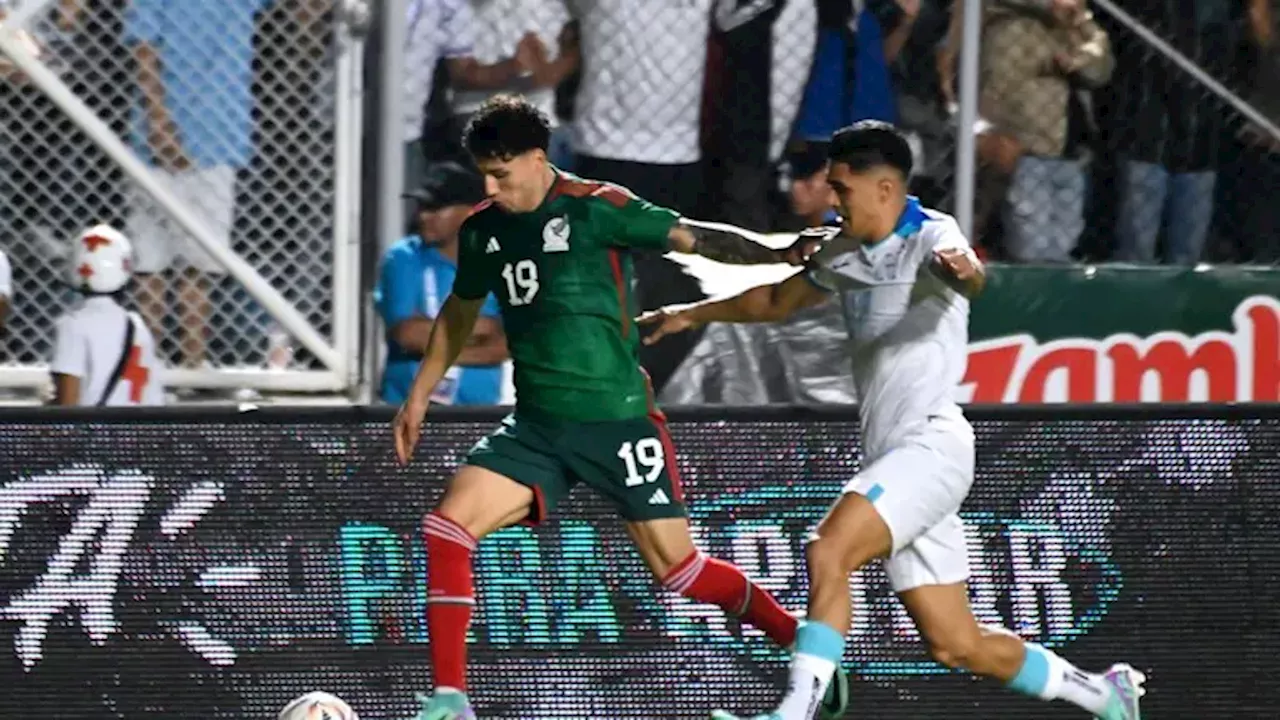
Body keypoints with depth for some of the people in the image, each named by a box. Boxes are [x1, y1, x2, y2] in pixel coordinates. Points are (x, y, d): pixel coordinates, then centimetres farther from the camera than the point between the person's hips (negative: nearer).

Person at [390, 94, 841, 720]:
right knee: (447, 526, -13)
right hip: (535, 427, 5)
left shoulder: (596, 208, -11)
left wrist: (779, 253, -30)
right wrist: (418, 398, 27)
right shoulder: (483, 229, 7)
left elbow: (695, 238, -15)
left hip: (617, 421, -5)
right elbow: (460, 313, 25)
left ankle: (804, 644, 21)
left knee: (674, 565, -2)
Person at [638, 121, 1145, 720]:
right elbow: (778, 301, 33)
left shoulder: (931, 237, -11)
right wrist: (692, 315, 38)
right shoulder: (842, 251, 14)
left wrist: (963, 271, -58)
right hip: (888, 457, 8)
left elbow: (966, 275, -35)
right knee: (957, 646, 6)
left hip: (932, 443, -8)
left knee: (828, 552, -27)